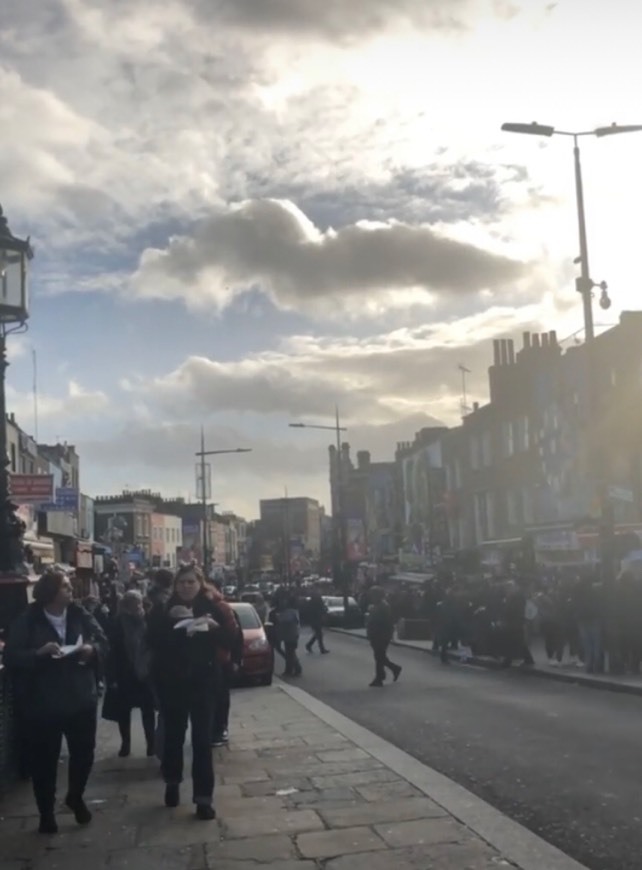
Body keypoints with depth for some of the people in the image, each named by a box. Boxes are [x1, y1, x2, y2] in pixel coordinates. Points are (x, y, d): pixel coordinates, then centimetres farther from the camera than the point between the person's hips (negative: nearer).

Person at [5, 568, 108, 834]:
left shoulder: (81, 616, -1)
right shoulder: (27, 621, -10)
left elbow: (103, 643, 1)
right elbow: (11, 657, -14)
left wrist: (92, 649, -20)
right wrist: (39, 653, -27)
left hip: (81, 698, 3)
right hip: (42, 703, -3)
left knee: (84, 752, 12)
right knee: (44, 759, 7)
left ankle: (75, 796, 39)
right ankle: (46, 812, 26)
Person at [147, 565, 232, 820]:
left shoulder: (211, 608, -1)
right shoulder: (163, 610, -1)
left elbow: (228, 641, -4)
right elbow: (152, 640, -12)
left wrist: (214, 627, -22)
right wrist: (170, 621, -22)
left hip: (202, 681, -1)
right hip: (171, 681, 1)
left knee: (202, 739, -3)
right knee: (173, 734, 13)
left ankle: (204, 797, 1)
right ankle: (172, 783, 34)